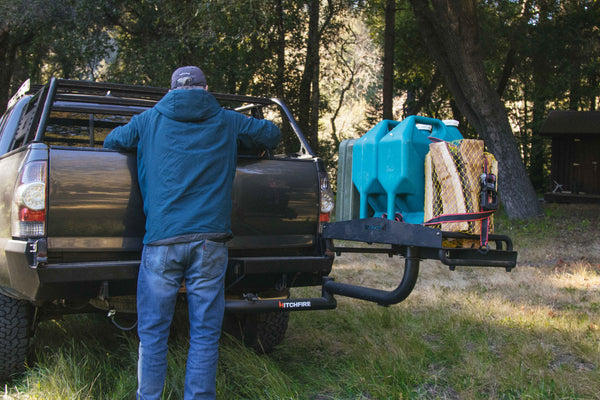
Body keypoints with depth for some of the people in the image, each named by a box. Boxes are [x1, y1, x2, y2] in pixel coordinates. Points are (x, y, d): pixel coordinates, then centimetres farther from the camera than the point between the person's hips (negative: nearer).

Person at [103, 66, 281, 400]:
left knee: (153, 332, 9)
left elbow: (111, 142, 25)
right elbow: (272, 134, 25)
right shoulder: (226, 122, 12)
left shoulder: (150, 120, 10)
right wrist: (252, 146, 45)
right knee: (205, 334, 6)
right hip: (210, 240, 0)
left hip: (162, 240, 0)